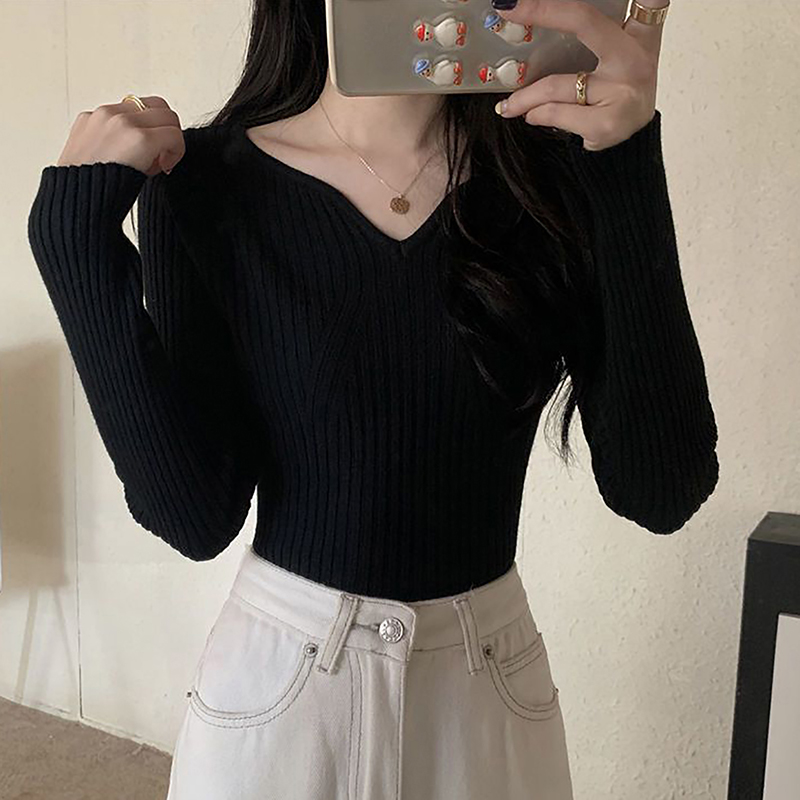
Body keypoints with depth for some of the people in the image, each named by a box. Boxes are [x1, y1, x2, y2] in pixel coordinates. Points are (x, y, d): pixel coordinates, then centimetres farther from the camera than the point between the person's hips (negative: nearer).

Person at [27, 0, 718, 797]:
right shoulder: (203, 179, -10)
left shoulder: (558, 171, -7)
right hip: (275, 681, -1)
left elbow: (661, 491, -15)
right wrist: (76, 237, -21)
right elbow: (196, 516, -15)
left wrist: (632, 176, -23)